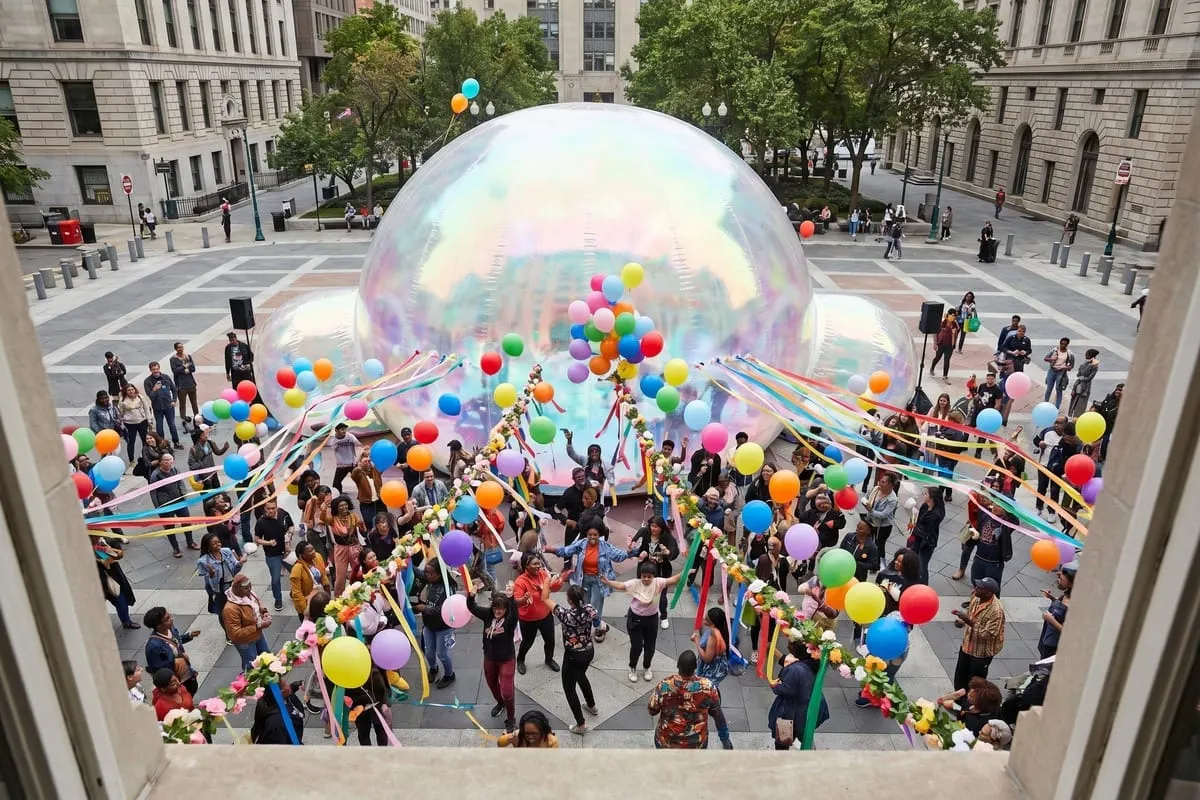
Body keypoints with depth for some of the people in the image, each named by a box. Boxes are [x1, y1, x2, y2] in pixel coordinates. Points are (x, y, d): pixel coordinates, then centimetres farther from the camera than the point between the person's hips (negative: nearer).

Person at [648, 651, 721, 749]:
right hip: (695, 743, 0)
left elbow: (652, 710, -11)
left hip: (667, 740, 0)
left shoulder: (664, 685, -26)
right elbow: (715, 707, -5)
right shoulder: (706, 686, -26)